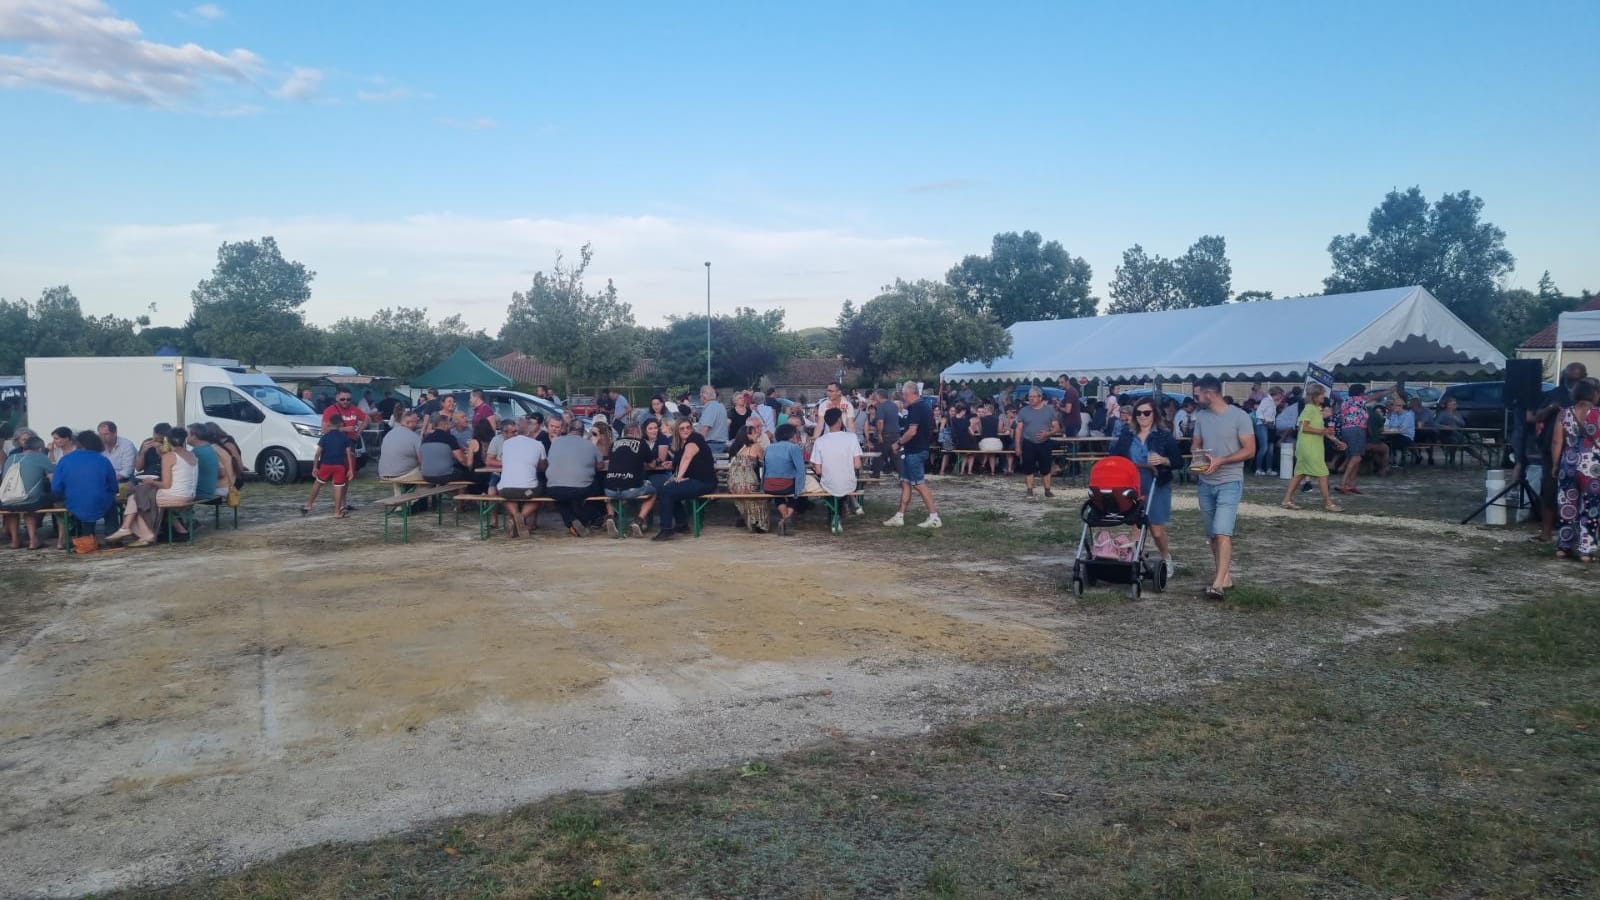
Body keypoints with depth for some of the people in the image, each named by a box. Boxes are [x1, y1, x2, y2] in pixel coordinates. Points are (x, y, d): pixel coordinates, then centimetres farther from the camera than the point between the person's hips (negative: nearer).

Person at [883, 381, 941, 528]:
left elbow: (912, 431, -24)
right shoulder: (925, 407, 14)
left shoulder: (915, 408, -17)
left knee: (919, 484, -6)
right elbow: (930, 430, 21)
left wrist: (899, 443, -11)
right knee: (905, 482, 11)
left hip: (914, 451, -10)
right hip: (921, 449, 10)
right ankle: (899, 516, 13)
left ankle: (934, 517, -3)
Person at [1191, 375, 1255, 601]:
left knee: (1222, 532, -17)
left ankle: (1218, 583, -20)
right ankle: (1225, 575, 23)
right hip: (1205, 483, 7)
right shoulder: (1201, 416, 8)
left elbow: (1250, 450, -10)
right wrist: (1198, 457, -6)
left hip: (1230, 482, -6)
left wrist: (1220, 460, -21)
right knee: (1212, 534, 11)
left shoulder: (1239, 416, -10)